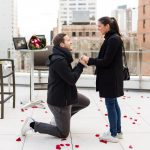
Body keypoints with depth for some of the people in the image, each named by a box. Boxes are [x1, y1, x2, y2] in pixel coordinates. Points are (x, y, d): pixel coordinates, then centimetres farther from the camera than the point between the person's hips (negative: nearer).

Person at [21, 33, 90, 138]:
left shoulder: (62, 57, 6)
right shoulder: (58, 60, -27)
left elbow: (69, 75, 11)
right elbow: (72, 79, -25)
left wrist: (80, 65, -3)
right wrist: (80, 65, -13)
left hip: (65, 95, 10)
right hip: (59, 100, -10)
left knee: (86, 102, 26)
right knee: (63, 134, 3)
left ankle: (59, 119, 27)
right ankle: (32, 124, 6)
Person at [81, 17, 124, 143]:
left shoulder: (114, 39, -18)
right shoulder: (112, 38, 12)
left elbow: (106, 61, -20)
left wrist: (89, 60, -13)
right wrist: (91, 61, 3)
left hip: (111, 77, -10)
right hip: (111, 76, 10)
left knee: (110, 104, -1)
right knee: (113, 103, 15)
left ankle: (113, 134, 10)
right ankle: (118, 131, 25)